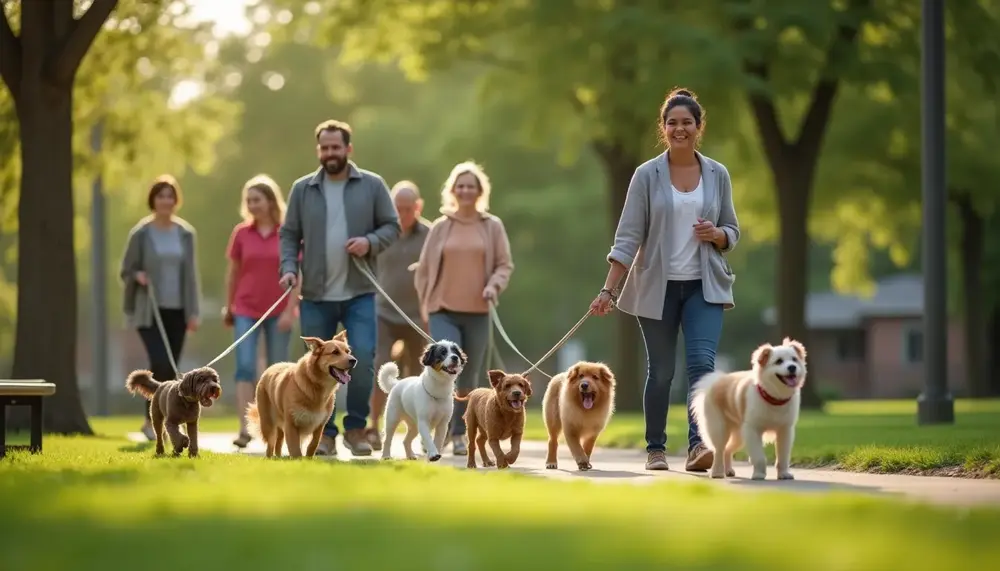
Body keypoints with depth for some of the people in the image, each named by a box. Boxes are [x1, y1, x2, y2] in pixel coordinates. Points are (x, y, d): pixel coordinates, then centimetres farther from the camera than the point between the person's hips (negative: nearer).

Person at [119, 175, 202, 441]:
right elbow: (127, 270, 4)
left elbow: (191, 274, 7)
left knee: (171, 369, 5)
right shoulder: (141, 233, -2)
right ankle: (152, 420, -3)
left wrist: (194, 312, 2)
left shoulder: (185, 233, 6)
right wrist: (138, 277, -19)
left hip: (177, 311, 3)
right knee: (160, 364, -17)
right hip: (149, 310, -3)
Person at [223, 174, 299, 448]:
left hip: (278, 312, -1)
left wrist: (290, 309, -11)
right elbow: (232, 272, 9)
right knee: (245, 367, -10)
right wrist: (228, 307, 10)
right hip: (246, 310, 1)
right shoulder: (241, 233, 2)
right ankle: (245, 429, -15)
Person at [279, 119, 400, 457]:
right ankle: (325, 434, 15)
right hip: (316, 295, 2)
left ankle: (356, 427, 3)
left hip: (359, 293, -2)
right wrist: (289, 268, -8)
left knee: (363, 359, -12)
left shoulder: (372, 185, 3)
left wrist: (371, 242, -15)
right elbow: (289, 235, 8)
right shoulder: (302, 189, 7)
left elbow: (392, 226, 5)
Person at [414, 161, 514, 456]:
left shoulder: (493, 226, 5)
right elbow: (424, 269, 10)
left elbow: (504, 264, 7)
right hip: (443, 312, -1)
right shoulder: (440, 227, 5)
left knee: (469, 379, 6)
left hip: (477, 313, 1)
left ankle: (460, 434, 19)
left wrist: (494, 285, -13)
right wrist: (425, 305, 5)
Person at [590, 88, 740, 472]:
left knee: (702, 362, -16)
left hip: (704, 286, 1)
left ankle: (698, 446, -25)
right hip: (658, 286, -1)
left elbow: (732, 232, 11)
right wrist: (608, 290, -11)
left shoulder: (718, 175, 4)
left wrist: (716, 234, -13)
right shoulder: (647, 175, -3)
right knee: (660, 372, 6)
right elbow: (628, 237, -4)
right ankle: (655, 449, 19)